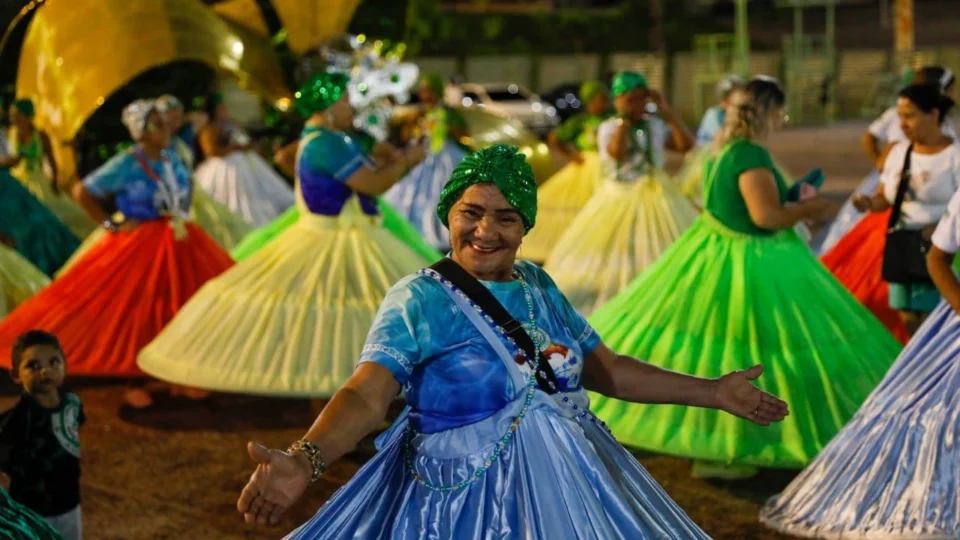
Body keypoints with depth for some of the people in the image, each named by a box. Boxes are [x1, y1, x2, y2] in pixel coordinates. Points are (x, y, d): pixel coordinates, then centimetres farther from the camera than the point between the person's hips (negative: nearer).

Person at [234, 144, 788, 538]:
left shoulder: (539, 287, 7)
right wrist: (303, 460, -43)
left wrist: (714, 391, 15)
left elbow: (608, 369, 15)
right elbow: (366, 395, -24)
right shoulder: (420, 300, -12)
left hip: (571, 490, 6)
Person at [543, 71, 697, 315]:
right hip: (618, 200, -2)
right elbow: (617, 152, -25)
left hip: (655, 199, 2)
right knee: (605, 255, 2)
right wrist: (624, 118, -18)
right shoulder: (608, 128, -4)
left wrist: (666, 110, -9)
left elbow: (686, 144, -9)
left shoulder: (656, 126, 3)